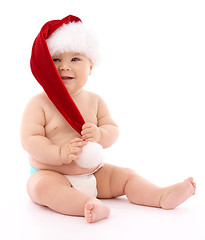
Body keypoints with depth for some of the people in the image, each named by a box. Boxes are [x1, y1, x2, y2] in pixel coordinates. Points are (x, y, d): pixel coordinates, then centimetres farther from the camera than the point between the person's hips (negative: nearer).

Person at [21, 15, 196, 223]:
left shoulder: (95, 101, 4)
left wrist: (99, 135, -20)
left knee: (126, 175, -5)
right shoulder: (39, 104, -10)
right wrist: (60, 153, -30)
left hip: (93, 174, 5)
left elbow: (113, 130, 4)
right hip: (51, 173, -4)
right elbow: (30, 140, -15)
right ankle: (89, 205, -51)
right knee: (40, 186, -35)